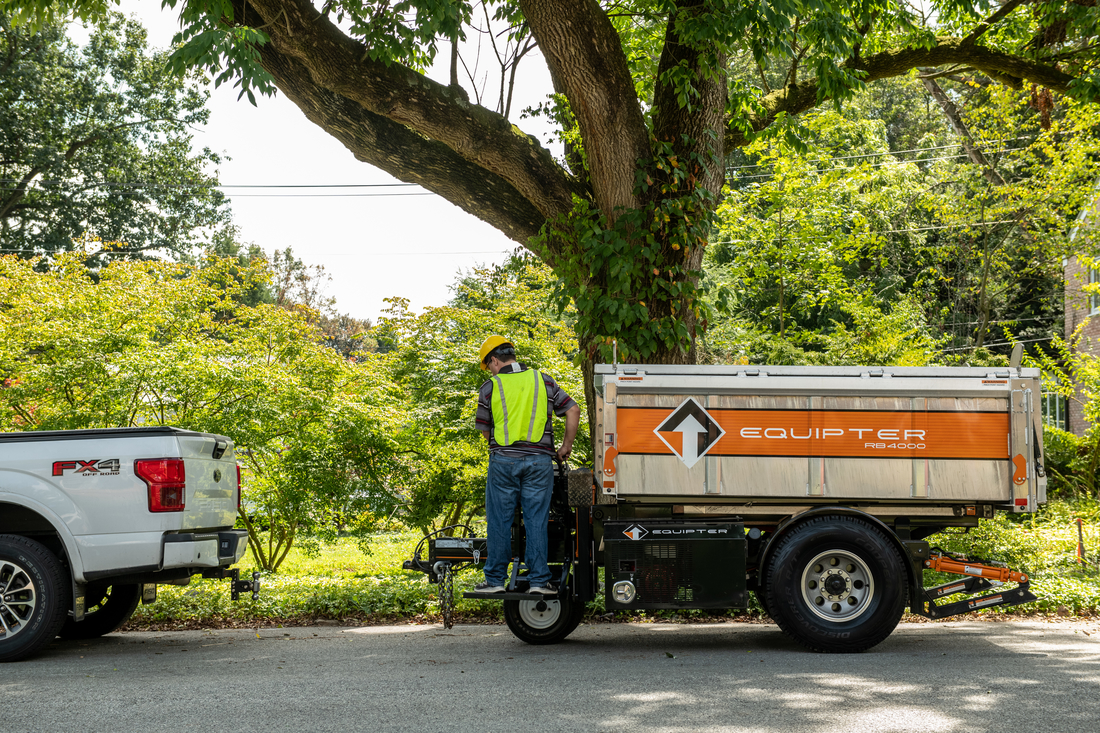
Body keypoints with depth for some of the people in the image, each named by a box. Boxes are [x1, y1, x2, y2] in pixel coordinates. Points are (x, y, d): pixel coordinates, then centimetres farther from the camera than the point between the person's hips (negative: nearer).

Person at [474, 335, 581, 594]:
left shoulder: (490, 387, 3)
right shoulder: (543, 380, 8)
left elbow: (485, 430, 9)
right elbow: (573, 410, 6)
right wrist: (566, 447, 13)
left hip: (503, 459, -1)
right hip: (539, 460, 1)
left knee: (499, 521, 5)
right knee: (536, 521, 3)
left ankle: (495, 580, 9)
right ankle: (539, 580, 2)